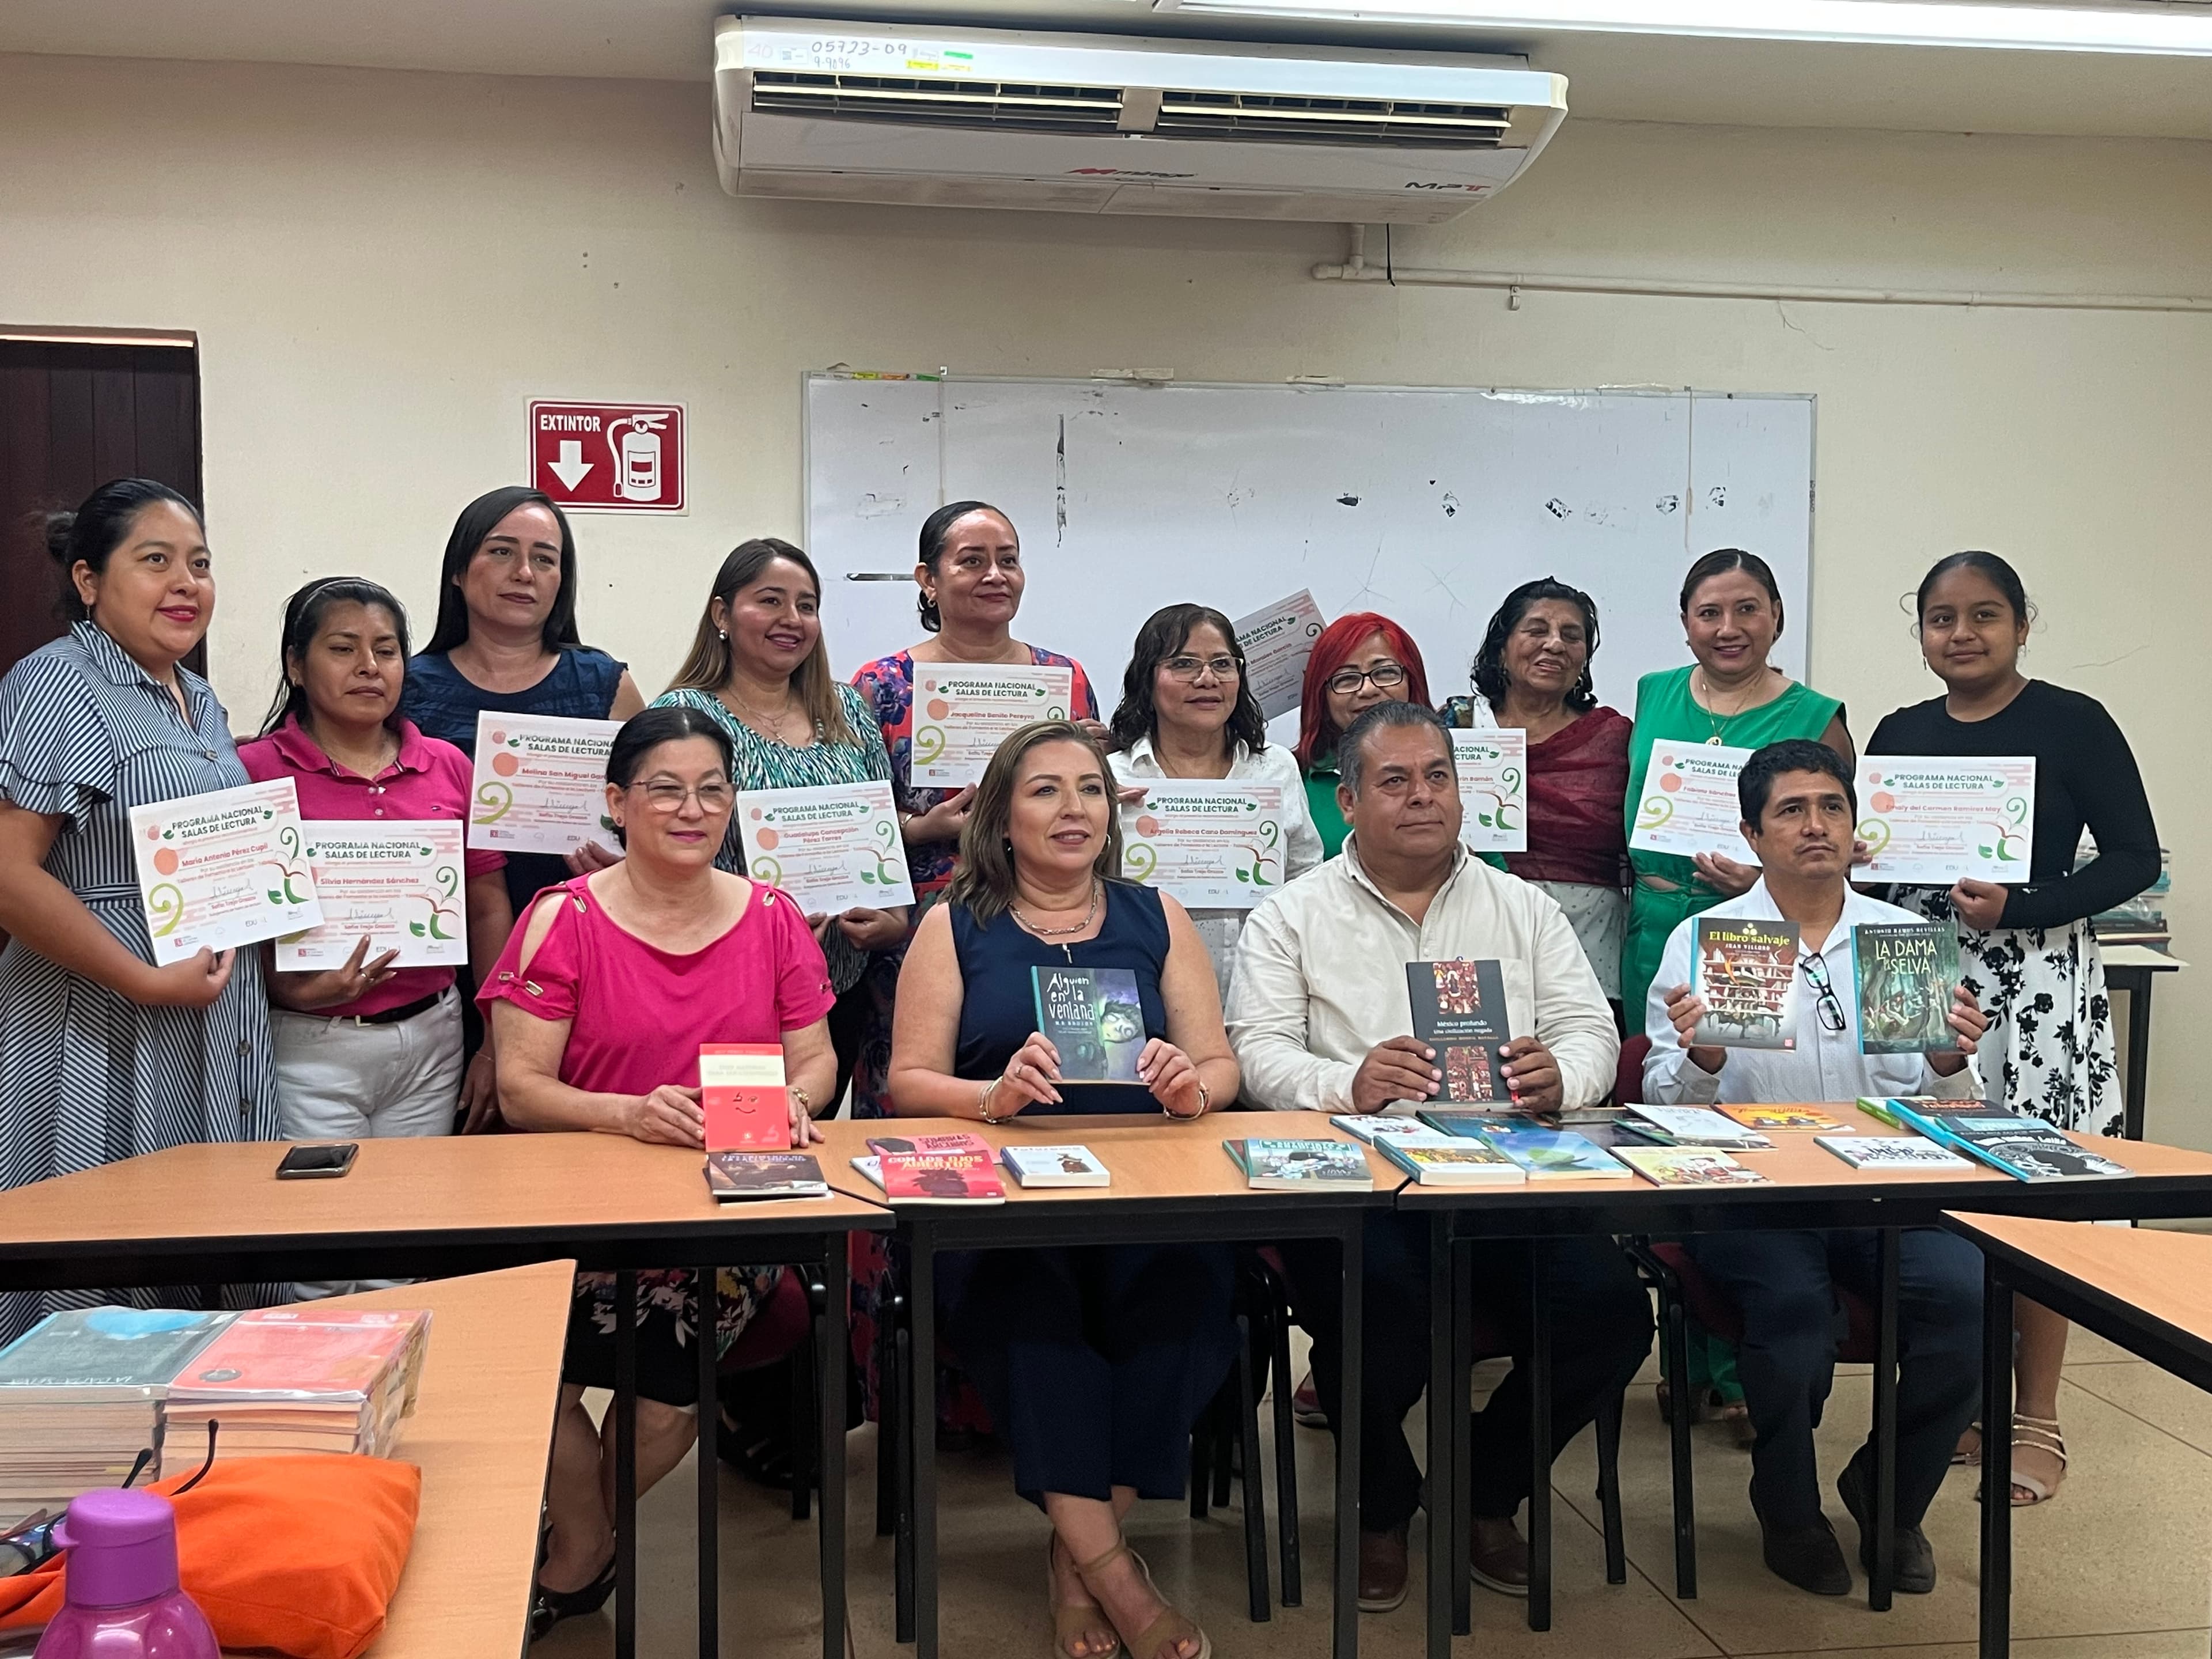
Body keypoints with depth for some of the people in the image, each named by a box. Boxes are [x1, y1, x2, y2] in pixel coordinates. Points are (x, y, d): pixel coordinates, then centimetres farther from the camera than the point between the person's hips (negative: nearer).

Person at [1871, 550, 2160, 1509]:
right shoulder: (1899, 735, 10)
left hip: (2034, 985, -4)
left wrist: (2018, 908, -17)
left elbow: (2135, 857, -5)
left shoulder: (2073, 725, -3)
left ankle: (2037, 1420, 11)